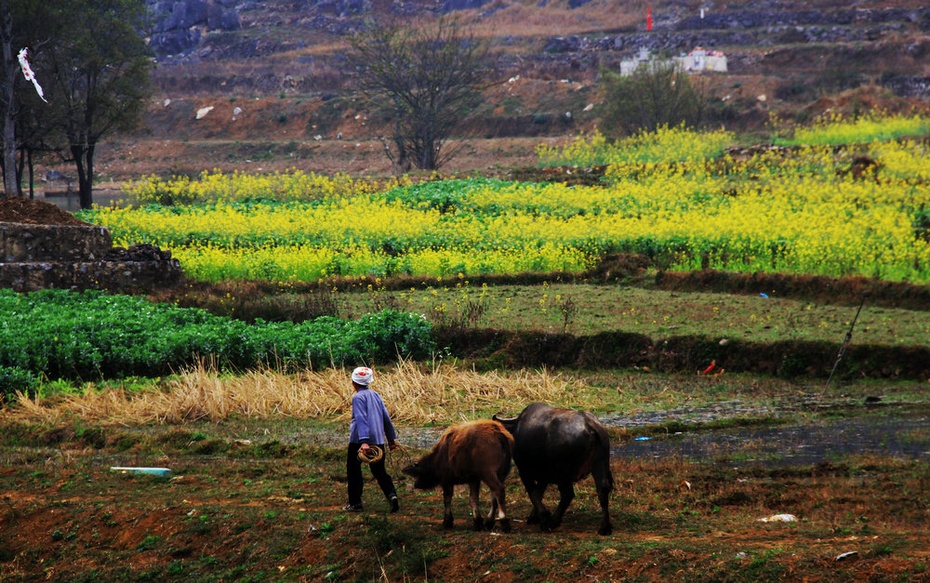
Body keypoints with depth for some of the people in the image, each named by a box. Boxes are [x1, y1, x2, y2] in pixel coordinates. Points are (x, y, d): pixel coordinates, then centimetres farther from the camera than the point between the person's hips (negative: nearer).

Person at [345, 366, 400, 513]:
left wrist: (364, 441, -30)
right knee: (379, 471, 11)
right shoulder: (376, 396, 12)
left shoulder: (358, 397, -10)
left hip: (359, 440, -6)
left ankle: (355, 503, 10)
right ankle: (392, 495, -11)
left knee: (353, 469, 8)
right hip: (378, 440, 6)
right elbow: (386, 418, 15)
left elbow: (361, 419, -22)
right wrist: (391, 439, 22)